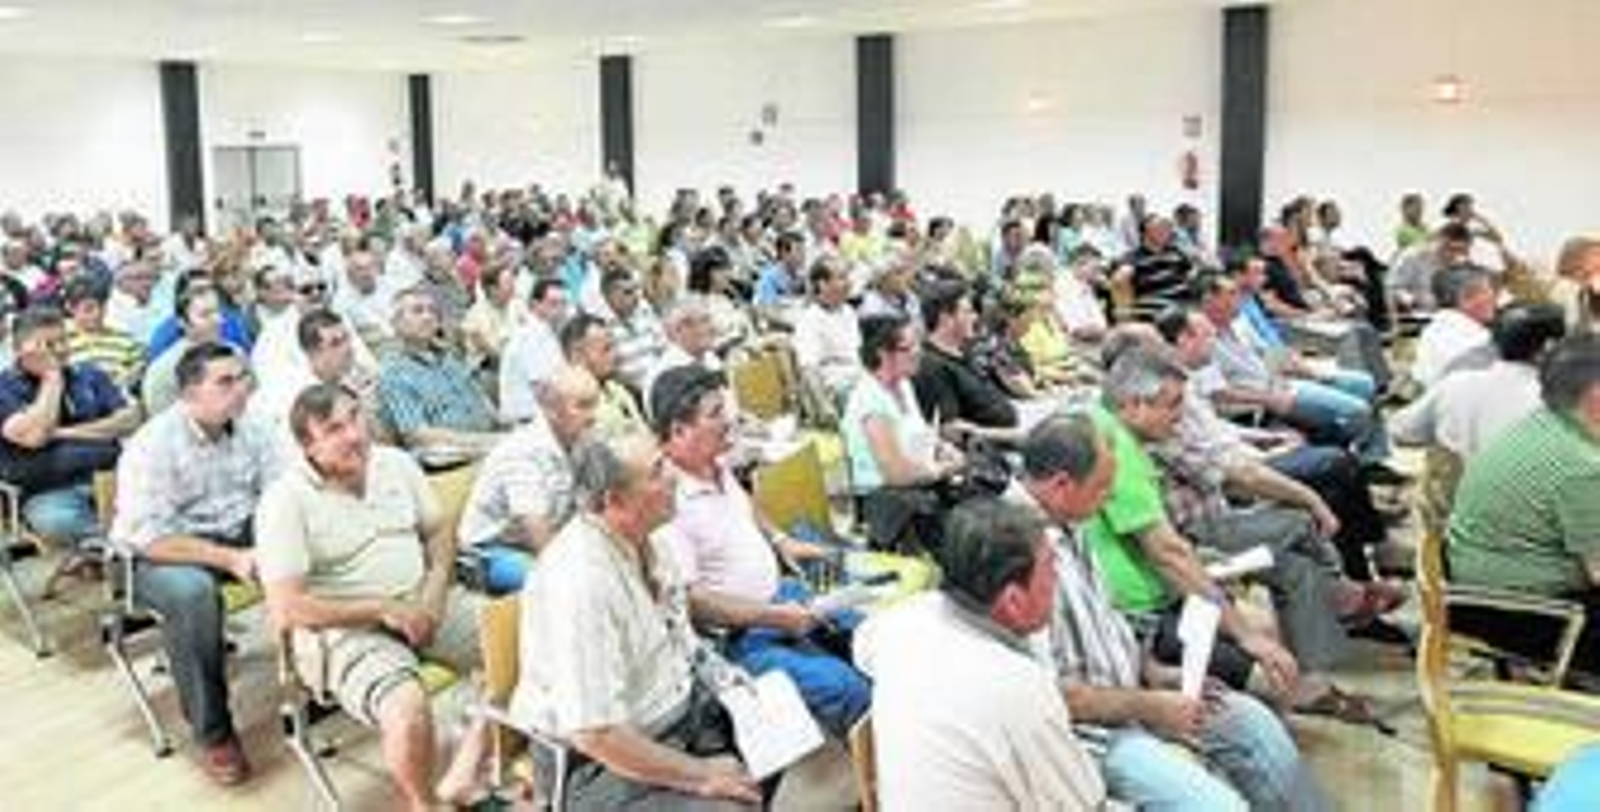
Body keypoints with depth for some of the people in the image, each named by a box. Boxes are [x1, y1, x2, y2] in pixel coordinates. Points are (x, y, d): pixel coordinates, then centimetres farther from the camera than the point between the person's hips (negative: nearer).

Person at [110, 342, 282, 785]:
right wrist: (229, 559, -31)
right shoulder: (152, 446, -19)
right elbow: (150, 538, -24)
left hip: (240, 535, 5)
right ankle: (213, 732, -23)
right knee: (193, 592, -37)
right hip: (160, 553, -5)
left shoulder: (251, 429, -1)